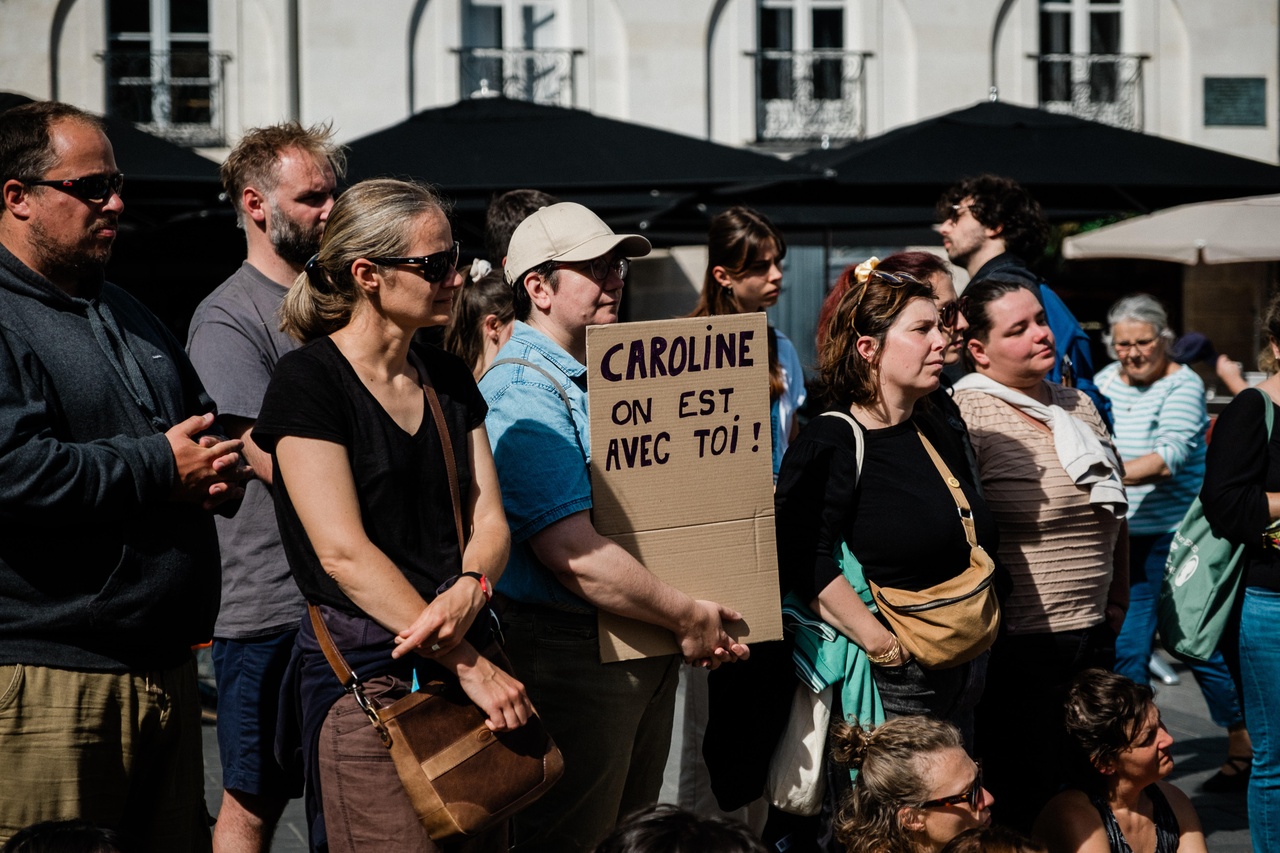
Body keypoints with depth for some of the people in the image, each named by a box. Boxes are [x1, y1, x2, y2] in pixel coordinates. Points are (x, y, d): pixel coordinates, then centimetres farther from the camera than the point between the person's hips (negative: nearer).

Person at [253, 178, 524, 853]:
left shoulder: (449, 379, 14)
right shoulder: (309, 380, -8)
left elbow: (489, 521, 8)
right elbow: (343, 551, -15)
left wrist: (469, 592, -17)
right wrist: (470, 665, -18)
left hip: (467, 657, 7)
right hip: (367, 678, -6)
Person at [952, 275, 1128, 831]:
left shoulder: (1079, 405, 12)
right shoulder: (966, 415, -13)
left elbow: (1111, 508, 22)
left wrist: (1116, 594, 19)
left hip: (1093, 635, 8)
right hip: (1019, 644, -7)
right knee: (1024, 795, 0)